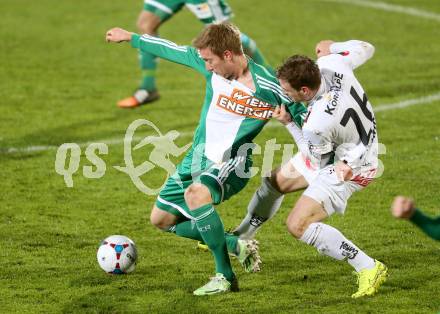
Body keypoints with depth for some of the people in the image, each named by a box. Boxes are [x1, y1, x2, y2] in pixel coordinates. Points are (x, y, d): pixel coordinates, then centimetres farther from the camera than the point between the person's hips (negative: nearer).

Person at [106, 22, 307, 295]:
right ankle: (237, 246, 19)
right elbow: (171, 50, 9)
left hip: (232, 163, -8)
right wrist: (130, 37, 20)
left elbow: (304, 116, -12)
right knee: (161, 219, 12)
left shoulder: (266, 88, -22)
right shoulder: (211, 66, -6)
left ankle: (225, 276, -28)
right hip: (198, 158, 8)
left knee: (195, 193, -38)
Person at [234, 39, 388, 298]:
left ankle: (369, 269, -9)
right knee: (275, 182, 21)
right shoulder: (331, 63, -23)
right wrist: (332, 48, 11)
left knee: (298, 225, -17)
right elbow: (366, 49, -2)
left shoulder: (317, 124, -39)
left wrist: (289, 123, -15)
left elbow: (317, 160, -16)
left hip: (349, 167, -10)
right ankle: (238, 240, 46)